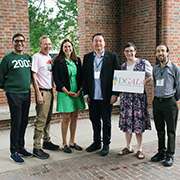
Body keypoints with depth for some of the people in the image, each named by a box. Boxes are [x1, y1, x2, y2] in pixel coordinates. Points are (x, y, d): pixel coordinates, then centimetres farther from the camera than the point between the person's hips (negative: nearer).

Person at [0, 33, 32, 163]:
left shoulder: (28, 57, 11)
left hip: (27, 93, 5)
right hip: (14, 94, -5)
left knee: (24, 122, 11)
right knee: (16, 123, -3)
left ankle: (21, 147, 25)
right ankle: (14, 152, 8)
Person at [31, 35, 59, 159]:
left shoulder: (49, 58, 15)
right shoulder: (36, 57, -9)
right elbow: (33, 76, -13)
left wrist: (52, 90, 14)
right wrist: (38, 93, -17)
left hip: (50, 91, 8)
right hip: (42, 92, -8)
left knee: (48, 119, 16)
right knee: (41, 121, -6)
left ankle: (46, 142, 29)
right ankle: (37, 148, 1)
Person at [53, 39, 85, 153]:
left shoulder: (77, 60, 11)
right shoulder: (58, 61, -3)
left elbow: (81, 76, 11)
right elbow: (56, 78, -7)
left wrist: (80, 90, -2)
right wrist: (67, 91, -13)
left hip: (77, 93, 5)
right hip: (65, 93, -5)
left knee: (75, 117, 9)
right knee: (66, 118, -1)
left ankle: (72, 142, 22)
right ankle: (64, 144, 12)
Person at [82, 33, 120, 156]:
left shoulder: (112, 57, -1)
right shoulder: (87, 57, 8)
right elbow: (84, 77, 9)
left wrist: (115, 94, -9)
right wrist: (86, 94, 3)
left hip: (106, 96, -3)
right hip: (92, 96, 3)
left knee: (106, 121, 7)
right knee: (94, 120, 13)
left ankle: (106, 144, 22)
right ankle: (96, 142, 29)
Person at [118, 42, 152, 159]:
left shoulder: (143, 63, -2)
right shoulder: (123, 66, 12)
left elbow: (152, 76, 0)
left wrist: (144, 82, -16)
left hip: (139, 95, -4)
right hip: (126, 95, 5)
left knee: (138, 121, -1)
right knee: (126, 121, 7)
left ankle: (140, 149, 12)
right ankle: (128, 147, 22)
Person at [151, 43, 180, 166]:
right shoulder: (155, 69, 11)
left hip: (169, 102, -4)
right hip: (157, 102, 5)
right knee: (160, 129, 12)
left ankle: (170, 155, 12)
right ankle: (161, 152, 24)